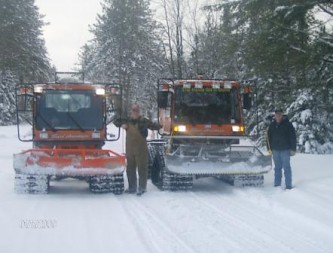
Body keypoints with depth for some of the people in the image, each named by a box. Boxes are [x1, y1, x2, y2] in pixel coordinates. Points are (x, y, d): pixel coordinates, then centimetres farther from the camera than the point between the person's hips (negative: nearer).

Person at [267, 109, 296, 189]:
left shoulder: (288, 124, -5)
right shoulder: (272, 125, 8)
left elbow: (293, 137, -7)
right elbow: (269, 137, 16)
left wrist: (293, 149, -11)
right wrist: (269, 148, 10)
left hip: (285, 150, -4)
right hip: (275, 150, 4)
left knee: (286, 168, -3)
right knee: (277, 168, 10)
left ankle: (288, 185, 0)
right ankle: (277, 184, 15)